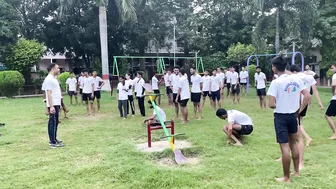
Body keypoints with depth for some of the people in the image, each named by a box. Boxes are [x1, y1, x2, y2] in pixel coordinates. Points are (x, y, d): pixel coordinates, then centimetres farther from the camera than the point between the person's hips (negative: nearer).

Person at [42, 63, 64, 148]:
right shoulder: (49, 79, -13)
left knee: (55, 123, 15)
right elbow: (49, 94, -19)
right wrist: (51, 106, -24)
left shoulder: (54, 78, 16)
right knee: (53, 123, -6)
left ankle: (54, 139, 24)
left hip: (56, 104, 10)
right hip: (53, 105, -10)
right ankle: (53, 142, -2)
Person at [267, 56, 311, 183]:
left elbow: (271, 105, -20)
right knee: (293, 143, 21)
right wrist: (300, 110, 9)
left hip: (281, 116, -6)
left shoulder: (276, 82, -17)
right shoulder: (296, 79, 1)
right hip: (293, 115, 7)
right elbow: (307, 96, 2)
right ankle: (296, 171, 35)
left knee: (285, 147, 0)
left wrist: (278, 106, 1)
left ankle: (286, 178, 11)